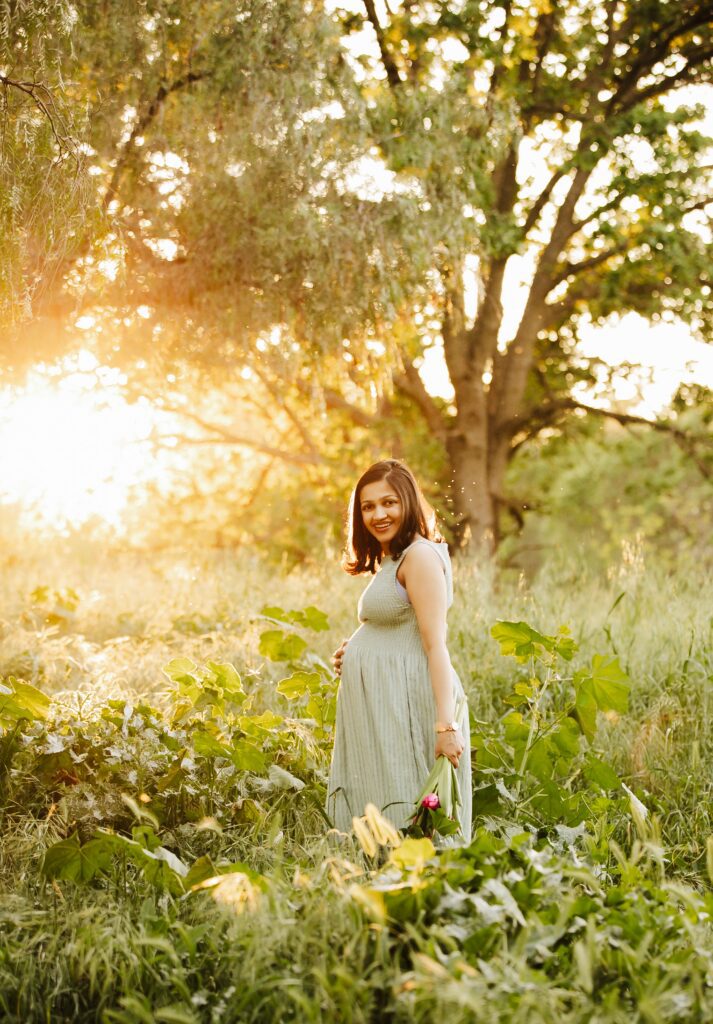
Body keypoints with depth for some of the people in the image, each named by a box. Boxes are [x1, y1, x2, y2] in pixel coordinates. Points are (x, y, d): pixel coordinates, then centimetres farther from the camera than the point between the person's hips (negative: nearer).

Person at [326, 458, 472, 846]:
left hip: (406, 706, -10)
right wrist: (352, 653, 7)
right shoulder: (392, 559, 19)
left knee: (411, 829, -7)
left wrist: (445, 724, -24)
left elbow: (436, 644, -18)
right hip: (380, 708, 10)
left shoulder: (419, 555, -11)